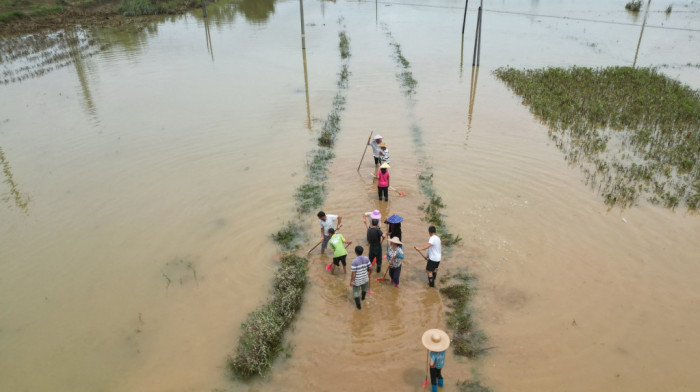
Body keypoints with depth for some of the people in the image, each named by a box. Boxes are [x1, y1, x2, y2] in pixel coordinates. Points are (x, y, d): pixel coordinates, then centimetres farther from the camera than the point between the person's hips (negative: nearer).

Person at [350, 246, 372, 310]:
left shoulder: (355, 261, -27)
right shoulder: (366, 259, -12)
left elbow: (353, 273, -22)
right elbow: (369, 268, -1)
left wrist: (351, 281, -11)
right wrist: (368, 274, 19)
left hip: (357, 280, -5)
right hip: (365, 278, 6)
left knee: (356, 292, 15)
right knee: (364, 289, 33)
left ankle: (359, 305, 23)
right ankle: (363, 298, 60)